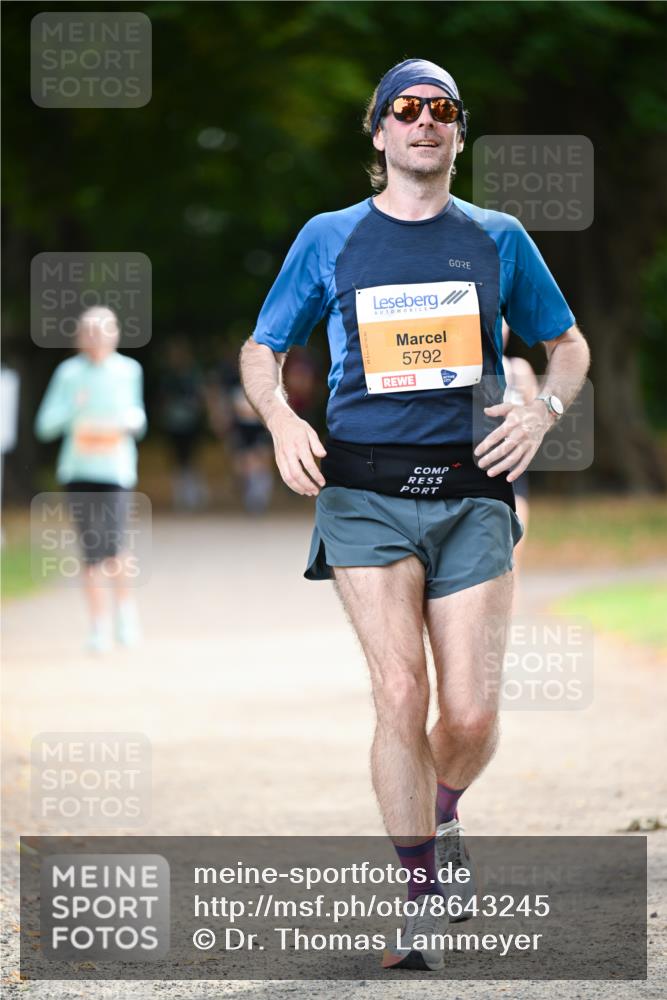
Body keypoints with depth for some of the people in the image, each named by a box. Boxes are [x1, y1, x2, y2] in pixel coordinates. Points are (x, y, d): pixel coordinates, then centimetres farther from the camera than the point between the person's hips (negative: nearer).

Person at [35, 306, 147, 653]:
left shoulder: (129, 370, 6)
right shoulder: (69, 373, 2)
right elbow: (46, 425, -1)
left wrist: (134, 420, -3)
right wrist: (72, 407, -18)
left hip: (116, 469, 0)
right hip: (78, 469, 0)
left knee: (111, 546, -14)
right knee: (91, 551, -1)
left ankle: (125, 605, 14)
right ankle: (99, 625, 11)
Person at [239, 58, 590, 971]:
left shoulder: (498, 239, 11)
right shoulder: (329, 238, 9)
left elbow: (569, 345, 20)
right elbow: (261, 350, 17)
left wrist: (543, 410, 0)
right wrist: (281, 419, -4)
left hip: (472, 493, 1)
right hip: (365, 492, -1)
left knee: (472, 716, -5)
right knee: (400, 693, -15)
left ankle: (442, 811, 30)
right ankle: (423, 898, -6)